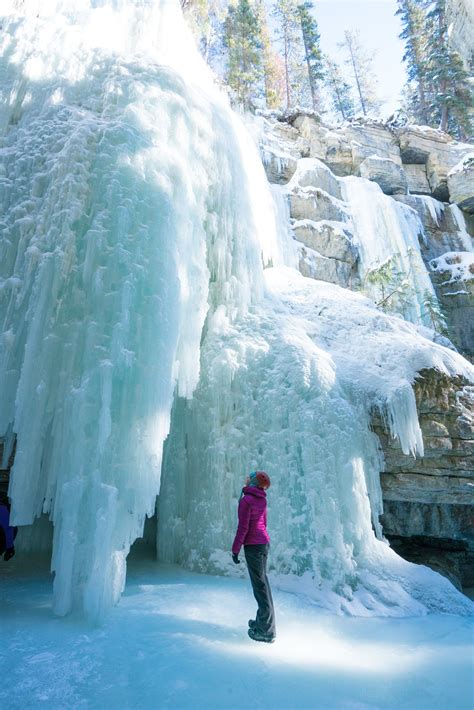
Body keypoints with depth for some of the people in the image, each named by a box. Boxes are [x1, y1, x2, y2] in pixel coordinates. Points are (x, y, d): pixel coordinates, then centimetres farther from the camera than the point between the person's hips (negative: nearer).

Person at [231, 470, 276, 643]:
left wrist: (235, 549, -11)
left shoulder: (246, 500, -18)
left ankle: (267, 631, 9)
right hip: (264, 542, 8)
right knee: (262, 581, 19)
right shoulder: (262, 499, 5)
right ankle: (263, 621, 33)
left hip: (253, 545, -8)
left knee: (260, 585, 0)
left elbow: (243, 528, -18)